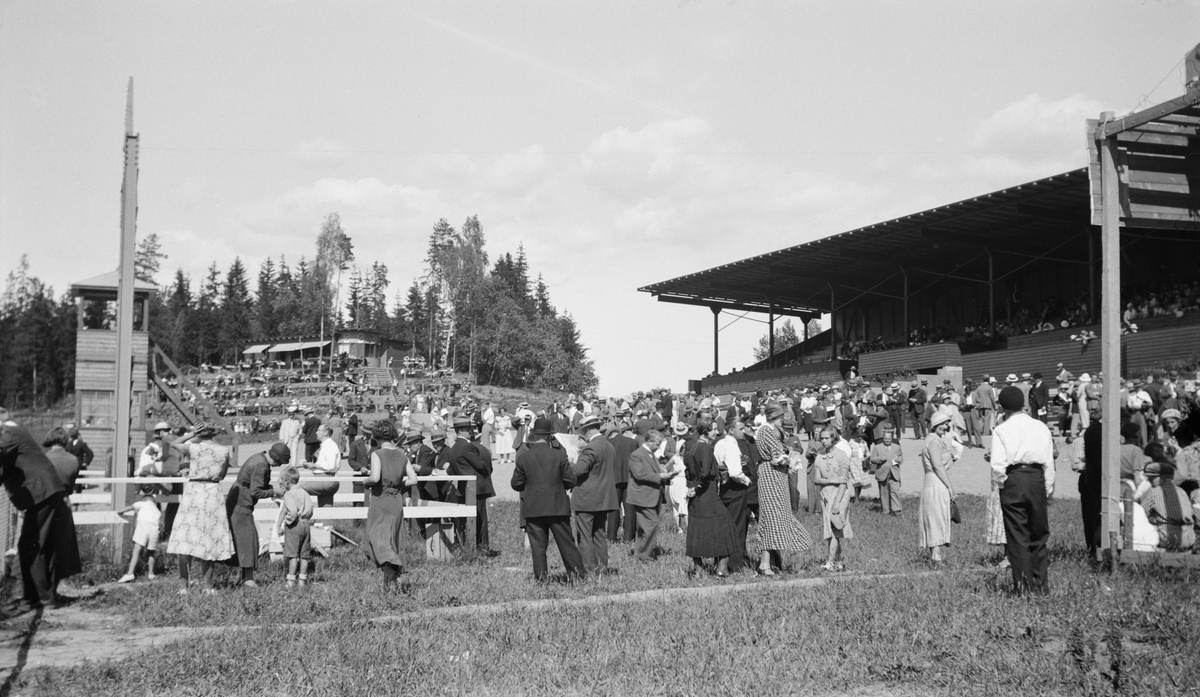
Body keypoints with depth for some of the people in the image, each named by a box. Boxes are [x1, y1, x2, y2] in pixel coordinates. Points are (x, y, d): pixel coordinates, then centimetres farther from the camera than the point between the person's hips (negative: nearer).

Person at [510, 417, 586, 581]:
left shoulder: (523, 457, -4)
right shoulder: (559, 455, -7)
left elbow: (516, 484, 1)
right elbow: (571, 480, -4)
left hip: (532, 508, 1)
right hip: (557, 506, 0)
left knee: (537, 544, 6)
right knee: (566, 542, 8)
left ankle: (540, 576, 5)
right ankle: (578, 573, 11)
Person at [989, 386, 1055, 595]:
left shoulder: (1001, 430, -4)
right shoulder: (1041, 427, 6)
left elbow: (998, 464, -12)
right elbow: (1049, 462, 7)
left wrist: (1001, 484, 3)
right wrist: (1048, 488, 14)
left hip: (1012, 481, -3)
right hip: (1037, 479, 3)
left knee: (1017, 536, 3)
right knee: (1039, 534, 13)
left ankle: (1023, 585, 3)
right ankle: (1040, 584, 15)